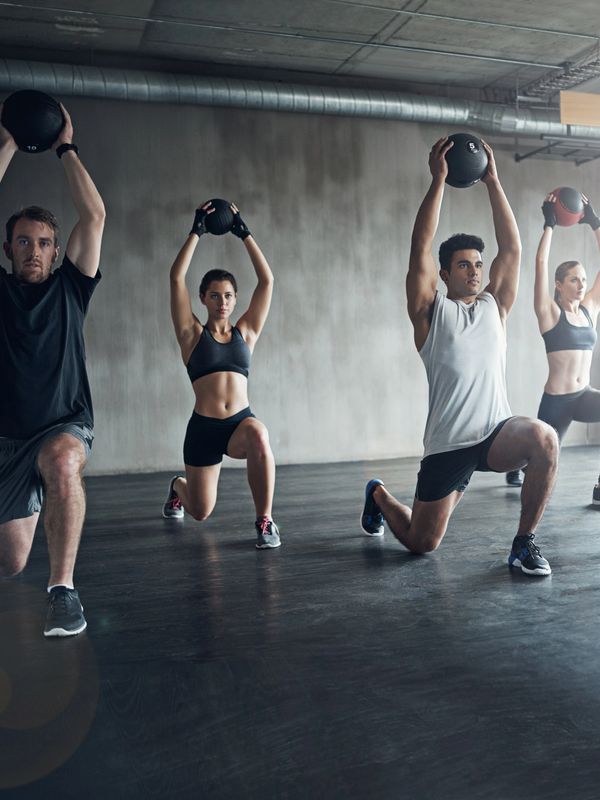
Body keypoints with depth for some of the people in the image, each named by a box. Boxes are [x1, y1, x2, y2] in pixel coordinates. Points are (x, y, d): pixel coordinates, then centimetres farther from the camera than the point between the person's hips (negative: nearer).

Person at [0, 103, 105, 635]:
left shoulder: (69, 287, 4)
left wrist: (65, 148, 1)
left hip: (65, 425, -2)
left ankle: (64, 587, -28)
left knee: (63, 463, -41)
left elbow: (94, 216, -4)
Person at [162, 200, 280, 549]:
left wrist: (245, 232, 2)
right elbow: (177, 277, -6)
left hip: (241, 422, 0)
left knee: (259, 436, -37)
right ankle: (178, 487, 49)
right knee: (201, 511, 10)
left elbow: (267, 280, 1)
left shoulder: (245, 332, 8)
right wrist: (197, 231, -4)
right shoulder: (192, 334, 3)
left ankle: (265, 521, -20)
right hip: (203, 428, 0)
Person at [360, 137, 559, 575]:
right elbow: (420, 252, -11)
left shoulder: (494, 306, 11)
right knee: (421, 543, 7)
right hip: (448, 444, -2)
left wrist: (493, 180, 0)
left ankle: (524, 543, -13)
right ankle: (379, 495, 42)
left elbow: (512, 249, 2)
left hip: (496, 432, 3)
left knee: (544, 437, -33)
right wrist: (438, 180, -12)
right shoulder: (431, 311, 1)